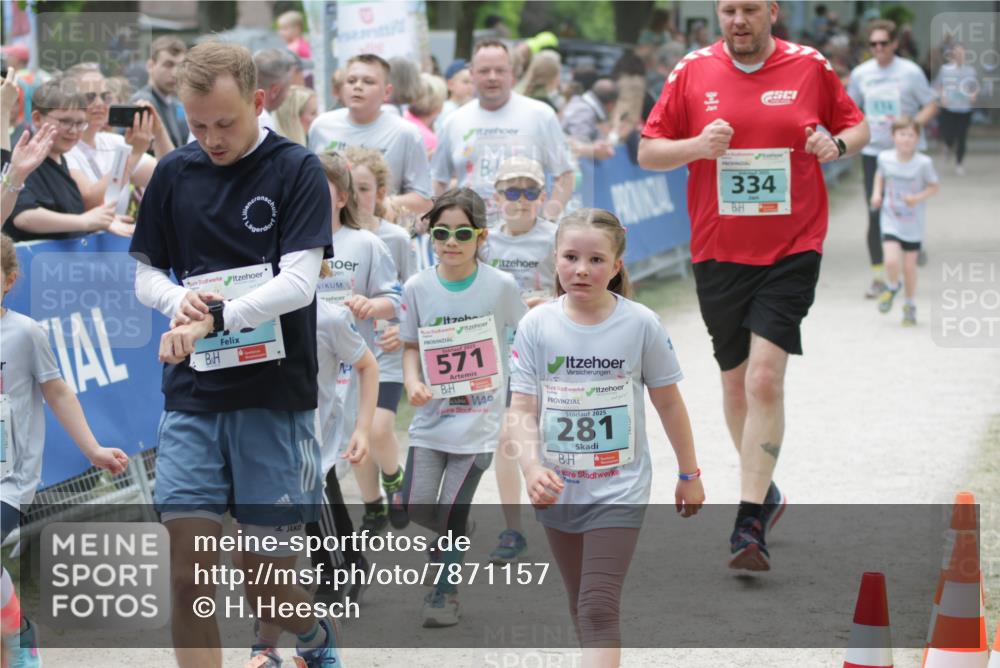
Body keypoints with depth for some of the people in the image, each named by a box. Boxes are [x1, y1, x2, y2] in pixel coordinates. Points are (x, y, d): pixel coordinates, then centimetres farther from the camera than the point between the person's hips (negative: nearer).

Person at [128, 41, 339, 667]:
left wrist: (212, 318, -26)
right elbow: (146, 272, 14)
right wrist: (180, 299, -9)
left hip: (276, 399, -3)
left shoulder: (298, 170, -5)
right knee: (189, 578, -7)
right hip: (192, 399, 3)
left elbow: (299, 282, -14)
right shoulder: (174, 174, 7)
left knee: (268, 582, 4)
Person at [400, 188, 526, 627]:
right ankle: (454, 538, 26)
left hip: (479, 420, -2)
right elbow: (411, 345, 7)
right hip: (432, 414, 2)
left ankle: (444, 593, 16)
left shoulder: (500, 286, -9)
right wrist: (412, 382, -12)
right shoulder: (418, 287, -3)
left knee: (451, 511, -4)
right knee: (416, 504, -7)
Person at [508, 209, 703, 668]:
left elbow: (668, 402, 2)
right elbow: (522, 409, -8)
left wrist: (689, 475, 9)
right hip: (558, 491, 3)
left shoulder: (640, 324, -9)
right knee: (581, 606, 17)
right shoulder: (537, 326, -6)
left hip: (619, 491, -3)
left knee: (599, 608, -14)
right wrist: (532, 469, -25)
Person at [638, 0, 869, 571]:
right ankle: (765, 491, 34)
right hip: (719, 252, 2)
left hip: (792, 251, -2)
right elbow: (648, 152, 5)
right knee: (736, 382, 11)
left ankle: (750, 522, -15)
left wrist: (838, 145, -9)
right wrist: (697, 147, -15)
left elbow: (857, 125, 13)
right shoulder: (692, 72, 2)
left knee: (765, 378, -16)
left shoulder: (811, 67, 0)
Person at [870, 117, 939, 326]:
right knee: (891, 261, -17)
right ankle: (892, 287, 18)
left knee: (909, 266, 5)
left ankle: (909, 305, 29)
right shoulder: (885, 158, -7)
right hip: (891, 221, 1)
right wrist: (877, 193, -1)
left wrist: (918, 197, -20)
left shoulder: (923, 163, -15)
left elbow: (934, 187, -4)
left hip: (913, 225, -1)